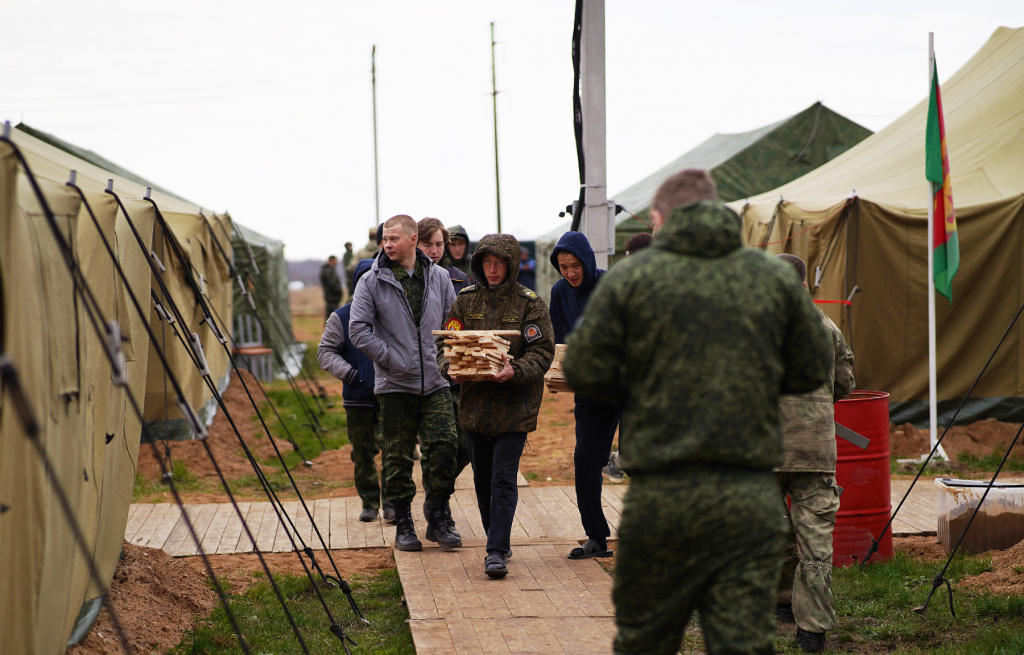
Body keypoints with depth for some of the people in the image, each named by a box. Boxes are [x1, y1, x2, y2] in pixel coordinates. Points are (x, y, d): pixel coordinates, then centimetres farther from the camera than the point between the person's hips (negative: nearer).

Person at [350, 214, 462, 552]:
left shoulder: (438, 277, 6)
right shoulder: (372, 282, -2)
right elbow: (358, 328, -6)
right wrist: (390, 359, -11)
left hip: (435, 383, 2)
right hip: (395, 384, -2)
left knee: (444, 447, -7)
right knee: (398, 458, 3)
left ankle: (438, 519, 7)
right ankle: (403, 525, 14)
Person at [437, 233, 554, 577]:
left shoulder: (530, 303, -4)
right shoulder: (466, 300, 6)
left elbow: (542, 352, -7)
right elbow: (446, 343, 9)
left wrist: (515, 371, -25)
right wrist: (451, 367, -13)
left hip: (515, 406, -4)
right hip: (475, 402, 4)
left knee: (504, 479, -9)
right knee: (482, 480, 12)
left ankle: (497, 552, -8)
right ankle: (497, 540, 28)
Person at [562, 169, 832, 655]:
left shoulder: (630, 277, -1)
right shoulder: (775, 278, 6)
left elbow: (582, 373, -2)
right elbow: (813, 370, 12)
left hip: (659, 495, -1)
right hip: (750, 498, 1)